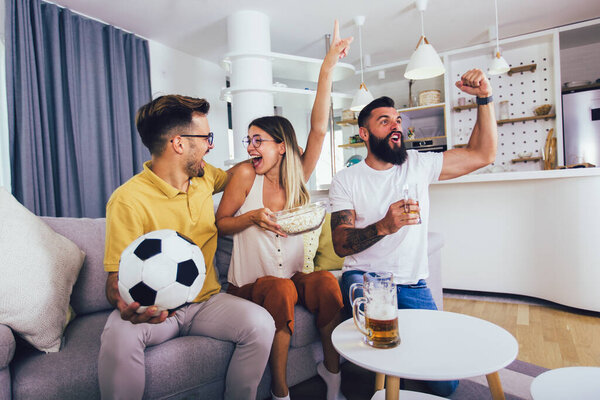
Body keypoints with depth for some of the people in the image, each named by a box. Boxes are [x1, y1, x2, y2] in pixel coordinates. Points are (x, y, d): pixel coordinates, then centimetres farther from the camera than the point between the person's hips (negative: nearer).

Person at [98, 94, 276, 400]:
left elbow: (235, 176, 29)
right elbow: (116, 278, -14)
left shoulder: (204, 177, 4)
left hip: (205, 302, 4)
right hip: (154, 310, -4)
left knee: (260, 323, -22)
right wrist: (126, 306, -37)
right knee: (119, 336, -36)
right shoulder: (128, 199, -14)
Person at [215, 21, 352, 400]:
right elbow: (220, 223, 1)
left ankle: (332, 369, -6)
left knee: (326, 280, -26)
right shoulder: (246, 175, -5)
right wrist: (253, 216, -20)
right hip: (250, 283, -2)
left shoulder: (297, 177, 0)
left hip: (292, 278, 3)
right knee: (281, 289, -33)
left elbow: (319, 129, -11)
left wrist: (328, 67, -16)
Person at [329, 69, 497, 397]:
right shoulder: (345, 180, -2)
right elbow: (341, 244, -12)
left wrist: (484, 98, -6)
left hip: (412, 284, 3)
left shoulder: (419, 165, 5)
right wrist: (384, 226, -30)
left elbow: (482, 154, 4)